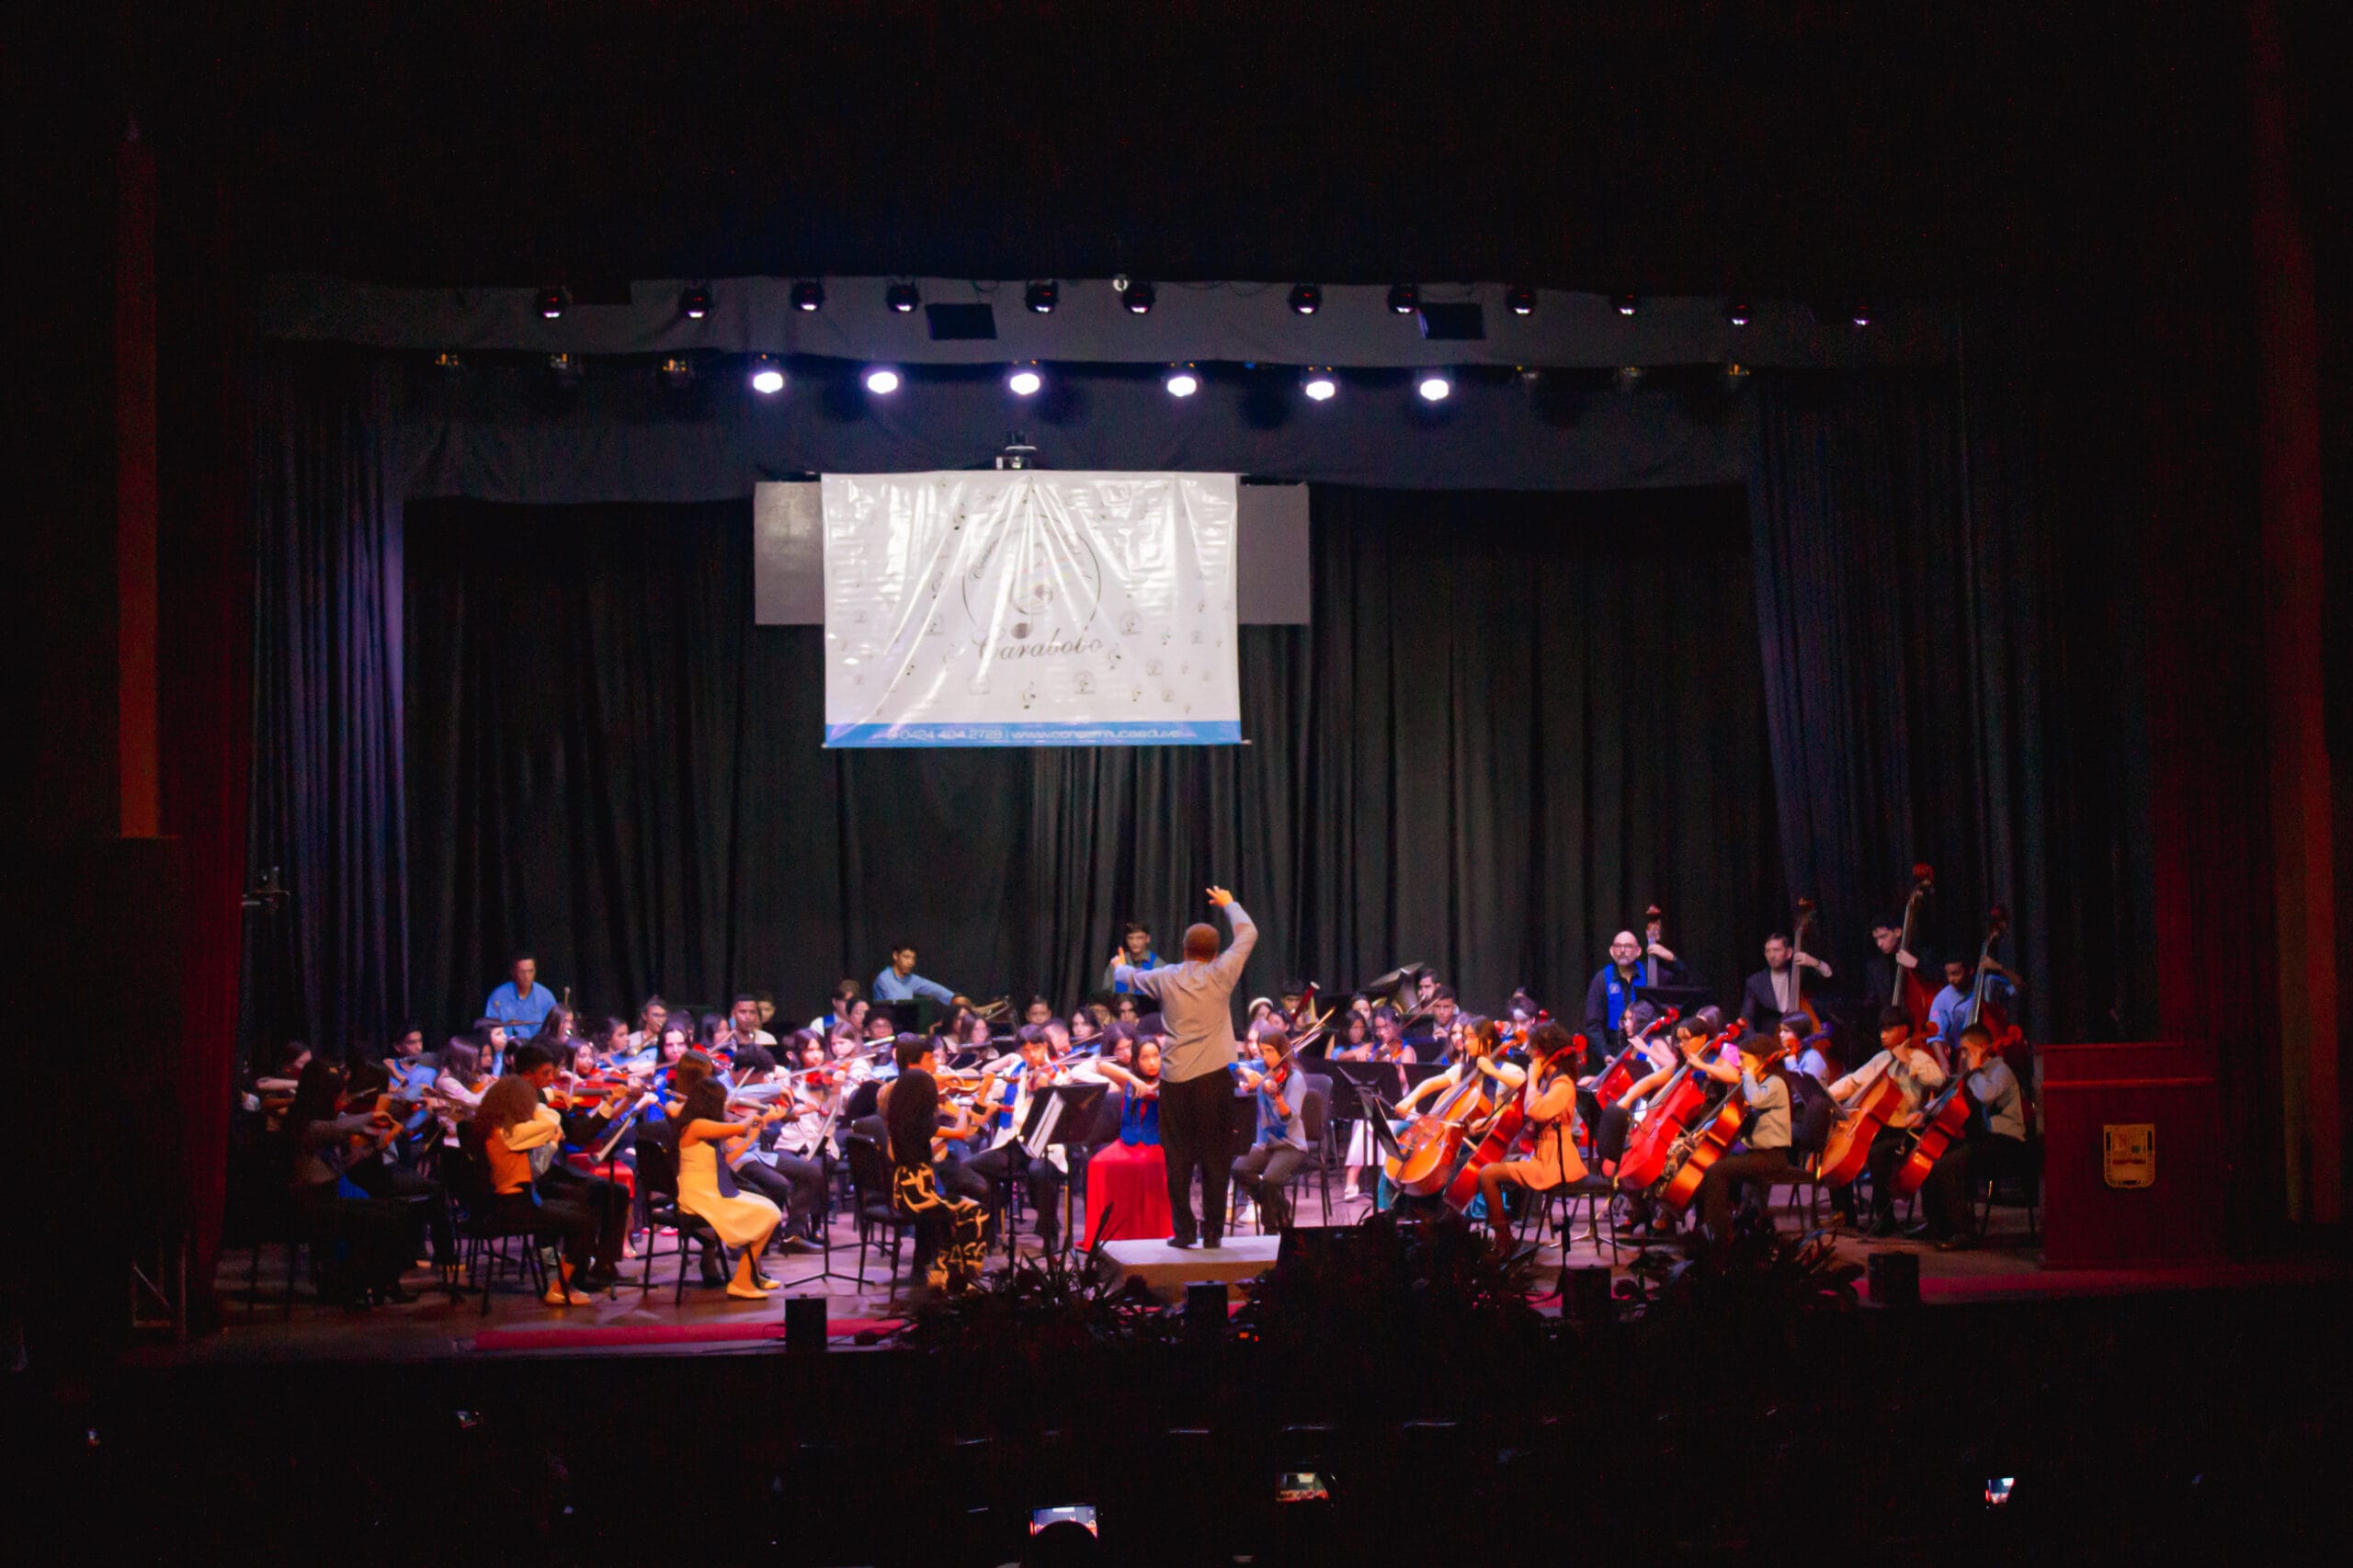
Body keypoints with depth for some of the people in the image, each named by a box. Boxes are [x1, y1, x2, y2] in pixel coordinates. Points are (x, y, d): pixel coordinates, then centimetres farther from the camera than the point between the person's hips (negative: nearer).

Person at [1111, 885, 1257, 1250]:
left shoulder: (1165, 979, 4)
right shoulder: (1220, 975, -1)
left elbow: (1130, 978, 26)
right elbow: (1247, 934, 12)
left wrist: (1120, 968, 49)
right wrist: (1228, 904, 29)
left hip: (1175, 1081, 1)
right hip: (1215, 1079, -1)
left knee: (1179, 1157, 7)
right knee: (1215, 1157, 5)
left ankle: (1184, 1229, 7)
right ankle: (1213, 1230, 7)